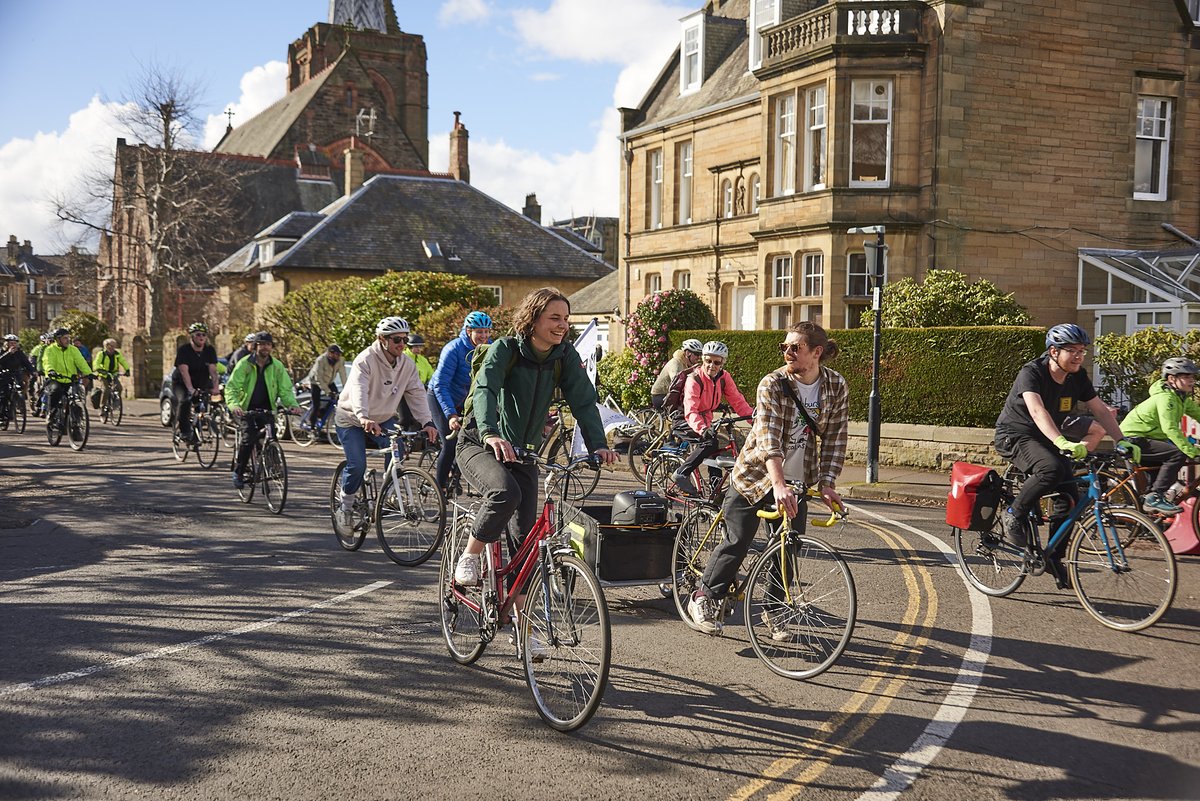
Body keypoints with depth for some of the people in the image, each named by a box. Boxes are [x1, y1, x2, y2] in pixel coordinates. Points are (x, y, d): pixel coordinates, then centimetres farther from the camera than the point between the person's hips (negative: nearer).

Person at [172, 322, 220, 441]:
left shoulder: (210, 350, -7)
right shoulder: (184, 350, -18)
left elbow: (213, 371, -17)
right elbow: (184, 371, -29)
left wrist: (216, 388, -33)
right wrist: (191, 389, -42)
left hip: (201, 383, 4)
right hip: (181, 383, -4)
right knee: (184, 400, -30)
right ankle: (184, 431, -18)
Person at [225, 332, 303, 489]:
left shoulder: (277, 366, -2)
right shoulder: (245, 364, -10)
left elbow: (285, 389, -3)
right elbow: (232, 387, -16)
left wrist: (292, 404, -24)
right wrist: (234, 405, -35)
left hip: (266, 407, 2)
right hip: (247, 407, -2)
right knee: (248, 438, -19)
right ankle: (238, 472, -3)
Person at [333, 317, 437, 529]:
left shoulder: (408, 365, -6)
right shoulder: (366, 360, -24)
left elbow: (416, 393, -11)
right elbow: (358, 390, -40)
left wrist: (426, 422, -27)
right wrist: (363, 417, -58)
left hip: (383, 418, 5)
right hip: (352, 419, -5)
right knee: (357, 465, -16)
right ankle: (345, 505, 9)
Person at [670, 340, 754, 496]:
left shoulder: (724, 377, -6)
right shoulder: (695, 378, -24)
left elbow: (738, 401, -9)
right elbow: (690, 411, -35)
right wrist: (703, 429, -53)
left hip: (705, 421, 7)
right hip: (686, 421, -7)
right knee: (711, 442, -29)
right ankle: (681, 474, -25)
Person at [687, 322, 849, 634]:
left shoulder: (837, 386, -6)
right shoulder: (772, 384, -18)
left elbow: (835, 439, -2)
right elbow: (768, 439, -29)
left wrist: (827, 485, -12)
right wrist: (778, 485, -41)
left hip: (796, 480, 4)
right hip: (756, 475, -3)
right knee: (738, 540, -3)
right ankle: (703, 599, 14)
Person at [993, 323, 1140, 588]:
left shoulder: (1077, 377, -2)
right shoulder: (1032, 373, -23)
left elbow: (1100, 410, 1)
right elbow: (1037, 410, -39)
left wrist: (1122, 441, -12)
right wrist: (1063, 442, -52)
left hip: (1046, 439, 7)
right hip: (1015, 435, -7)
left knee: (1069, 495, -6)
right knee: (1051, 469, -35)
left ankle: (1054, 558, 10)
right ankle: (1013, 515, -14)